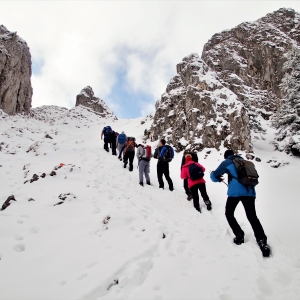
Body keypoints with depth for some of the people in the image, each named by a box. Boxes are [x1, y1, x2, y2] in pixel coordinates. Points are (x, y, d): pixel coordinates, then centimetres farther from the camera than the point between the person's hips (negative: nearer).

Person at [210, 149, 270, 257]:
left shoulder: (227, 162, 9)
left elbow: (214, 176, 7)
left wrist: (219, 179, 29)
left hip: (235, 192, -5)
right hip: (250, 191, 5)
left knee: (229, 213, 15)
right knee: (252, 216, 10)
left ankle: (239, 235, 6)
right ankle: (261, 240, -6)